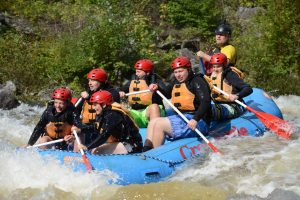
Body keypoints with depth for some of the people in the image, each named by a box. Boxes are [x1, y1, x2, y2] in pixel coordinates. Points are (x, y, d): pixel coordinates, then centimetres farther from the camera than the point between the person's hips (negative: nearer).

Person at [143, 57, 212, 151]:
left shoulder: (197, 81, -8)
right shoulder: (176, 83, 17)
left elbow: (206, 102, -20)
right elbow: (165, 95, 28)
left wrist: (195, 119, -32)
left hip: (197, 123, -9)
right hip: (181, 117, 9)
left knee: (159, 124, -19)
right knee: (153, 122, 0)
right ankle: (145, 151, -8)